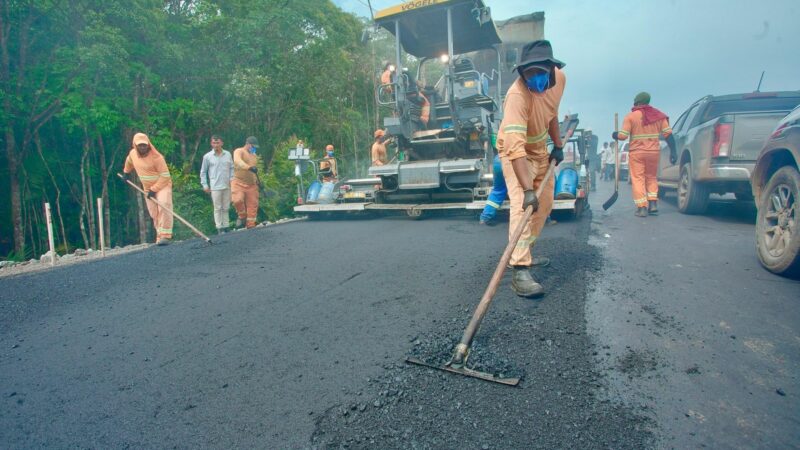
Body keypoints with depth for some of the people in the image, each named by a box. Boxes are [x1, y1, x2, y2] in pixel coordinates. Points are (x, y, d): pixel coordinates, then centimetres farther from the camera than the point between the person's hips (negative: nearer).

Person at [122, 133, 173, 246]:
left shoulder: (156, 157, -22)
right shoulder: (133, 153, -2)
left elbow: (165, 176, -23)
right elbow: (129, 161, 25)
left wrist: (154, 189, -22)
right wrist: (126, 172, 38)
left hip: (162, 185, -6)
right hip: (147, 188, 6)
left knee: (164, 207, -26)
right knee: (154, 214, 3)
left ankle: (165, 236, -29)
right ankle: (159, 236, 9)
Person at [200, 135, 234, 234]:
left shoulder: (228, 154, 8)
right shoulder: (207, 157, 1)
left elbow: (231, 168, 16)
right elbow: (203, 172, 7)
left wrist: (232, 178, 2)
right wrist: (205, 185, 2)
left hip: (227, 186, 3)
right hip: (215, 187, -3)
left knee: (226, 208, 9)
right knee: (217, 208, -1)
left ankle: (226, 227, 17)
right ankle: (219, 228, 2)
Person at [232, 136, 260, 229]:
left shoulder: (255, 156, 21)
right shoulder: (239, 151, -2)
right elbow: (238, 161, -25)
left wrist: (257, 182, 23)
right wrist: (249, 167, -40)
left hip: (252, 184, 6)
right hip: (238, 182, -6)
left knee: (253, 205, 0)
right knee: (237, 200, -27)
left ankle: (251, 226, 10)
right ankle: (242, 216, 1)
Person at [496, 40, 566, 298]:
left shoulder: (559, 78, -13)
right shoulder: (518, 95, -36)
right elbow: (515, 146, -45)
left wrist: (557, 145, 8)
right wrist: (527, 189, -52)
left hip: (540, 149, 8)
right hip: (515, 152, -7)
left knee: (544, 205, 13)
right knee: (522, 205, -23)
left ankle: (524, 253, 30)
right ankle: (520, 270, -25)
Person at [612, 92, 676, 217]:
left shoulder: (631, 116, -5)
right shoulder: (658, 115, 6)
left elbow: (623, 136, -11)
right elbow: (668, 134, 1)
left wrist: (615, 135, 10)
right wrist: (673, 151, 2)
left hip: (636, 152, -3)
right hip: (653, 152, 4)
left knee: (638, 179, 1)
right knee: (651, 178, 18)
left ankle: (642, 208, -5)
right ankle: (653, 204, 8)